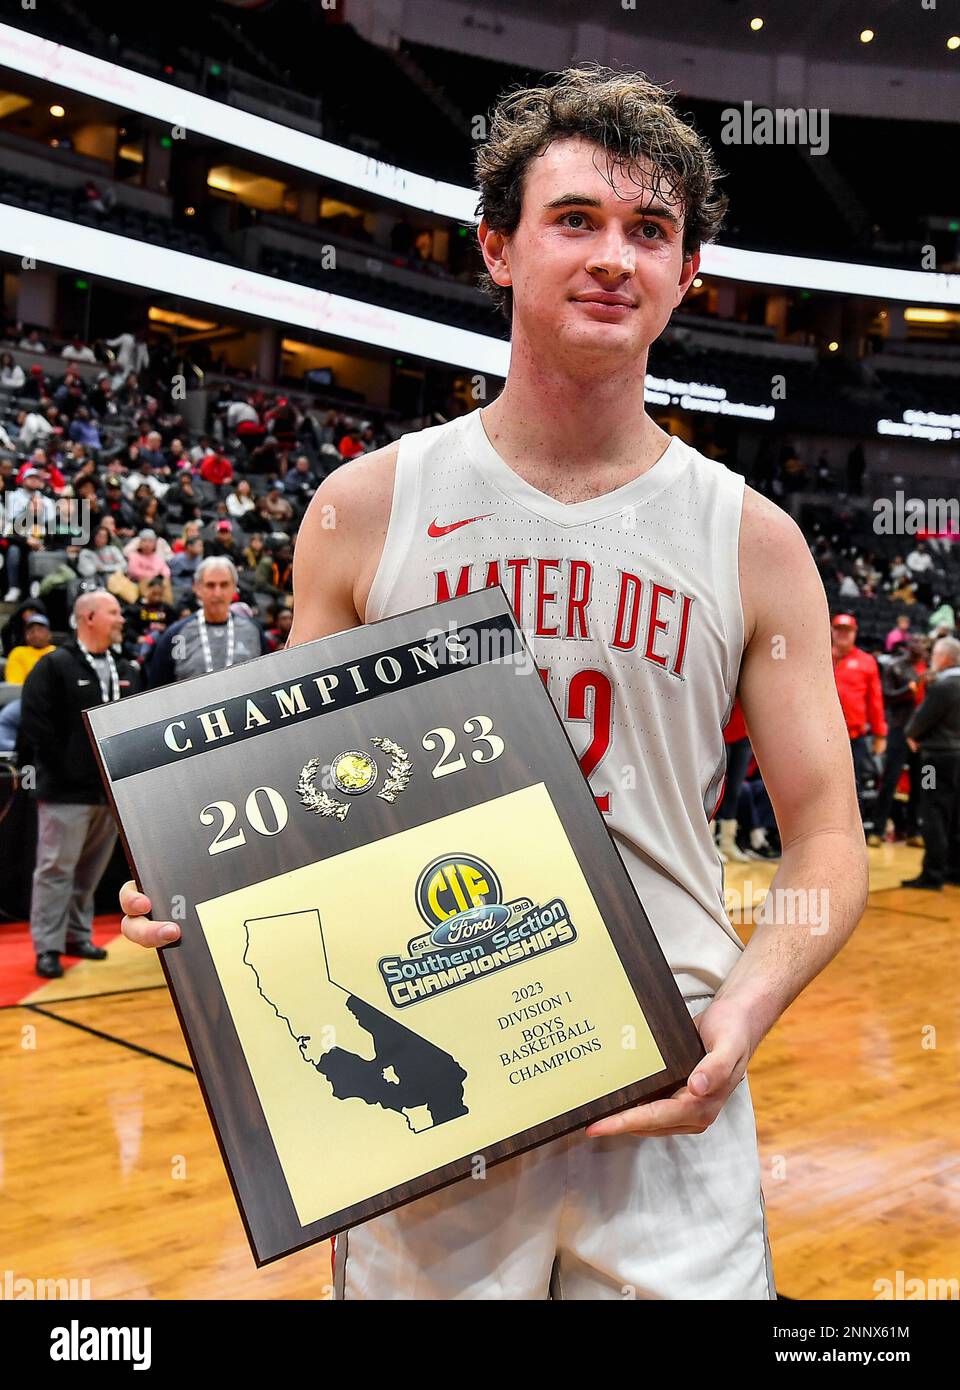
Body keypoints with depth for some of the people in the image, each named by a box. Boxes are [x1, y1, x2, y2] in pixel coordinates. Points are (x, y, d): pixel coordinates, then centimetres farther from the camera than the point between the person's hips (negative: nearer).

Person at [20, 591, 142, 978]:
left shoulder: (126, 671, 14)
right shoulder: (54, 667, -6)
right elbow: (36, 727, -10)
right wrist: (62, 770, -11)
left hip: (112, 790, 6)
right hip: (66, 792, -6)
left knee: (91, 871, 14)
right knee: (56, 870, -3)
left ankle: (78, 935, 26)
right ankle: (48, 947, 3)